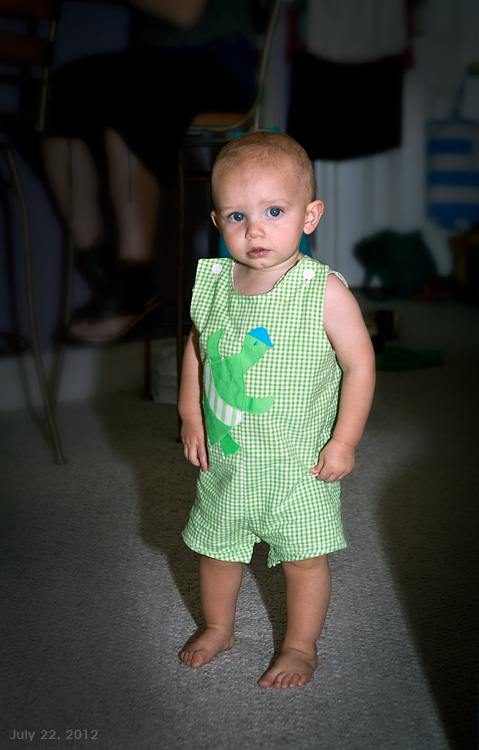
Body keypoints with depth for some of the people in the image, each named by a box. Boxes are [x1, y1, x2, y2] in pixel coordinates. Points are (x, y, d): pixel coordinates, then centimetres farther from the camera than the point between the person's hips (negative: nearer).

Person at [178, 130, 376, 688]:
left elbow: (360, 365, -11)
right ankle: (218, 628, 45)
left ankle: (300, 647, 32)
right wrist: (191, 417, 6)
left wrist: (344, 441, -12)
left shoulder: (326, 293, -19)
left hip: (298, 460, -4)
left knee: (304, 557, 9)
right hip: (224, 456, 4)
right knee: (215, 547, 19)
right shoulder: (212, 282, -7)